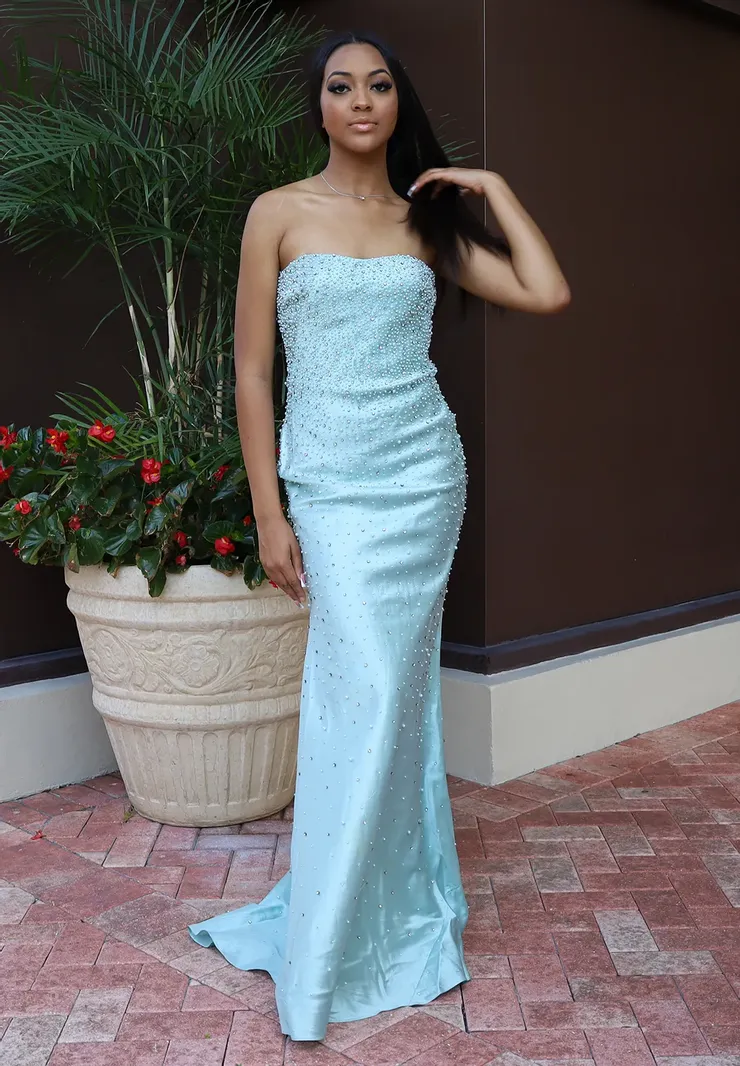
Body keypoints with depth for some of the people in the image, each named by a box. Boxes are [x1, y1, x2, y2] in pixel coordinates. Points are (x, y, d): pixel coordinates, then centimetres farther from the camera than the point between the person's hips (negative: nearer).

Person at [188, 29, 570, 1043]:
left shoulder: (429, 218, 11)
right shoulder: (279, 213, 3)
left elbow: (547, 293, 0)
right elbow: (251, 372, -1)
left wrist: (496, 188, 5)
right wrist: (269, 514, -6)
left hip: (424, 474, 3)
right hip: (328, 482, -2)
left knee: (389, 690, 4)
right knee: (369, 689, -8)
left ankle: (389, 898, 22)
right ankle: (328, 950, 8)